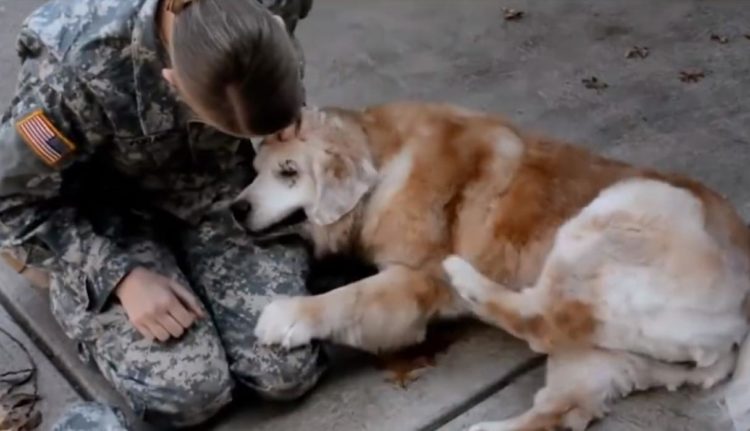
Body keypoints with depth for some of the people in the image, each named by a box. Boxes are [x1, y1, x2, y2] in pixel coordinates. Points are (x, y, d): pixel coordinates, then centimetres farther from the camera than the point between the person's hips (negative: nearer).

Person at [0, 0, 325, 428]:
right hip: (109, 212, -3)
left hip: (222, 187, 3)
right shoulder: (80, 68, -35)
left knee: (288, 370, -11)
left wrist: (281, 116, -4)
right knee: (189, 390, -18)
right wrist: (122, 276, -23)